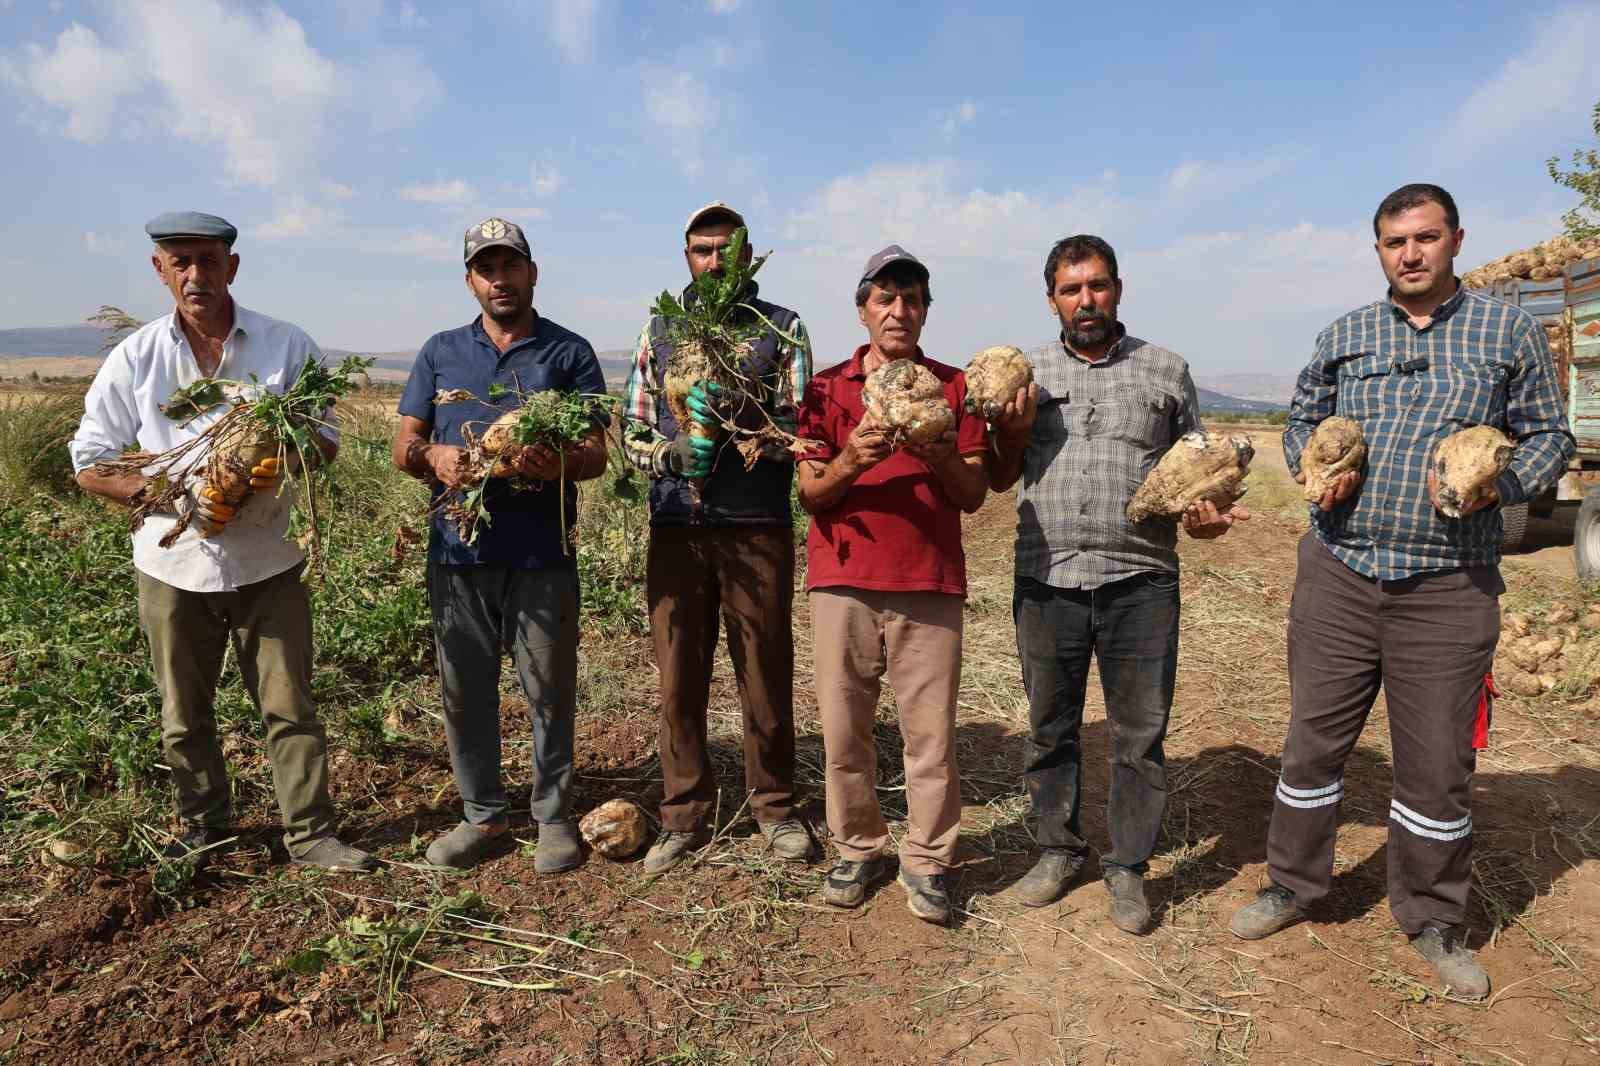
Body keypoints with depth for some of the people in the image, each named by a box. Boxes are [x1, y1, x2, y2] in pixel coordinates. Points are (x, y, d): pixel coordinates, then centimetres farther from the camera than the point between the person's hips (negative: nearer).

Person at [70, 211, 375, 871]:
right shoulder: (135, 358, 0)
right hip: (174, 564, 1)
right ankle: (202, 829, 34)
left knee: (290, 705, 4)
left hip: (267, 562, -1)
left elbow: (326, 440, 3)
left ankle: (310, 833, 17)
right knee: (184, 713, 15)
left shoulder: (287, 346, -1)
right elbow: (89, 465, 2)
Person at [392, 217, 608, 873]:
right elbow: (403, 446, 10)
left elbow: (596, 453, 0)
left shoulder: (569, 353, 6)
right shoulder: (441, 352, 14)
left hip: (541, 554, -3)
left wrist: (556, 463, -23)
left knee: (549, 691, 3)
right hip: (458, 550, 3)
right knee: (464, 690, 10)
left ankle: (554, 818, 20)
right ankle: (483, 816, 26)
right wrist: (435, 456, -14)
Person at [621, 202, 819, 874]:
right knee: (679, 679, 7)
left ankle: (774, 807, 24)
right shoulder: (660, 330, 14)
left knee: (766, 675, 6)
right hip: (675, 526, 2)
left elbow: (801, 431, -2)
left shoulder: (781, 329, 6)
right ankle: (685, 816, 22)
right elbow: (633, 428, 12)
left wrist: (747, 416, -20)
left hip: (758, 526, -2)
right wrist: (669, 453, -9)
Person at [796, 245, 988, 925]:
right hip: (843, 581, 1)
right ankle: (858, 849, 22)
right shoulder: (826, 388, 9)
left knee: (931, 732, 0)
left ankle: (926, 863, 15)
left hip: (929, 585, 0)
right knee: (843, 728, 5)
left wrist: (943, 459, -16)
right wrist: (850, 461, -19)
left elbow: (974, 495, 5)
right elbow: (811, 492, 2)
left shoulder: (955, 386, 10)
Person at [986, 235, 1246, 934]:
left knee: (1140, 733, 5)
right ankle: (1058, 849, 30)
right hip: (1046, 580, 1)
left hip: (1140, 583, -1)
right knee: (1050, 727, 12)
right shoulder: (1024, 374, 9)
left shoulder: (1166, 371, 8)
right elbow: (1001, 479, 12)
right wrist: (1015, 432, -7)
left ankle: (1126, 866, 23)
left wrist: (1206, 513, -7)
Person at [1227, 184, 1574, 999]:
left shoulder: (1509, 332, 4)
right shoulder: (1343, 336, 9)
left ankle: (1432, 921, 28)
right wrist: (1314, 468, -4)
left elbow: (1548, 436, 6)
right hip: (1338, 573, 2)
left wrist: (1499, 485, -14)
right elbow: (1300, 423, 17)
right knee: (1314, 741, 9)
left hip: (1449, 587, -1)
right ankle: (1293, 886, 28)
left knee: (1438, 764, 7)